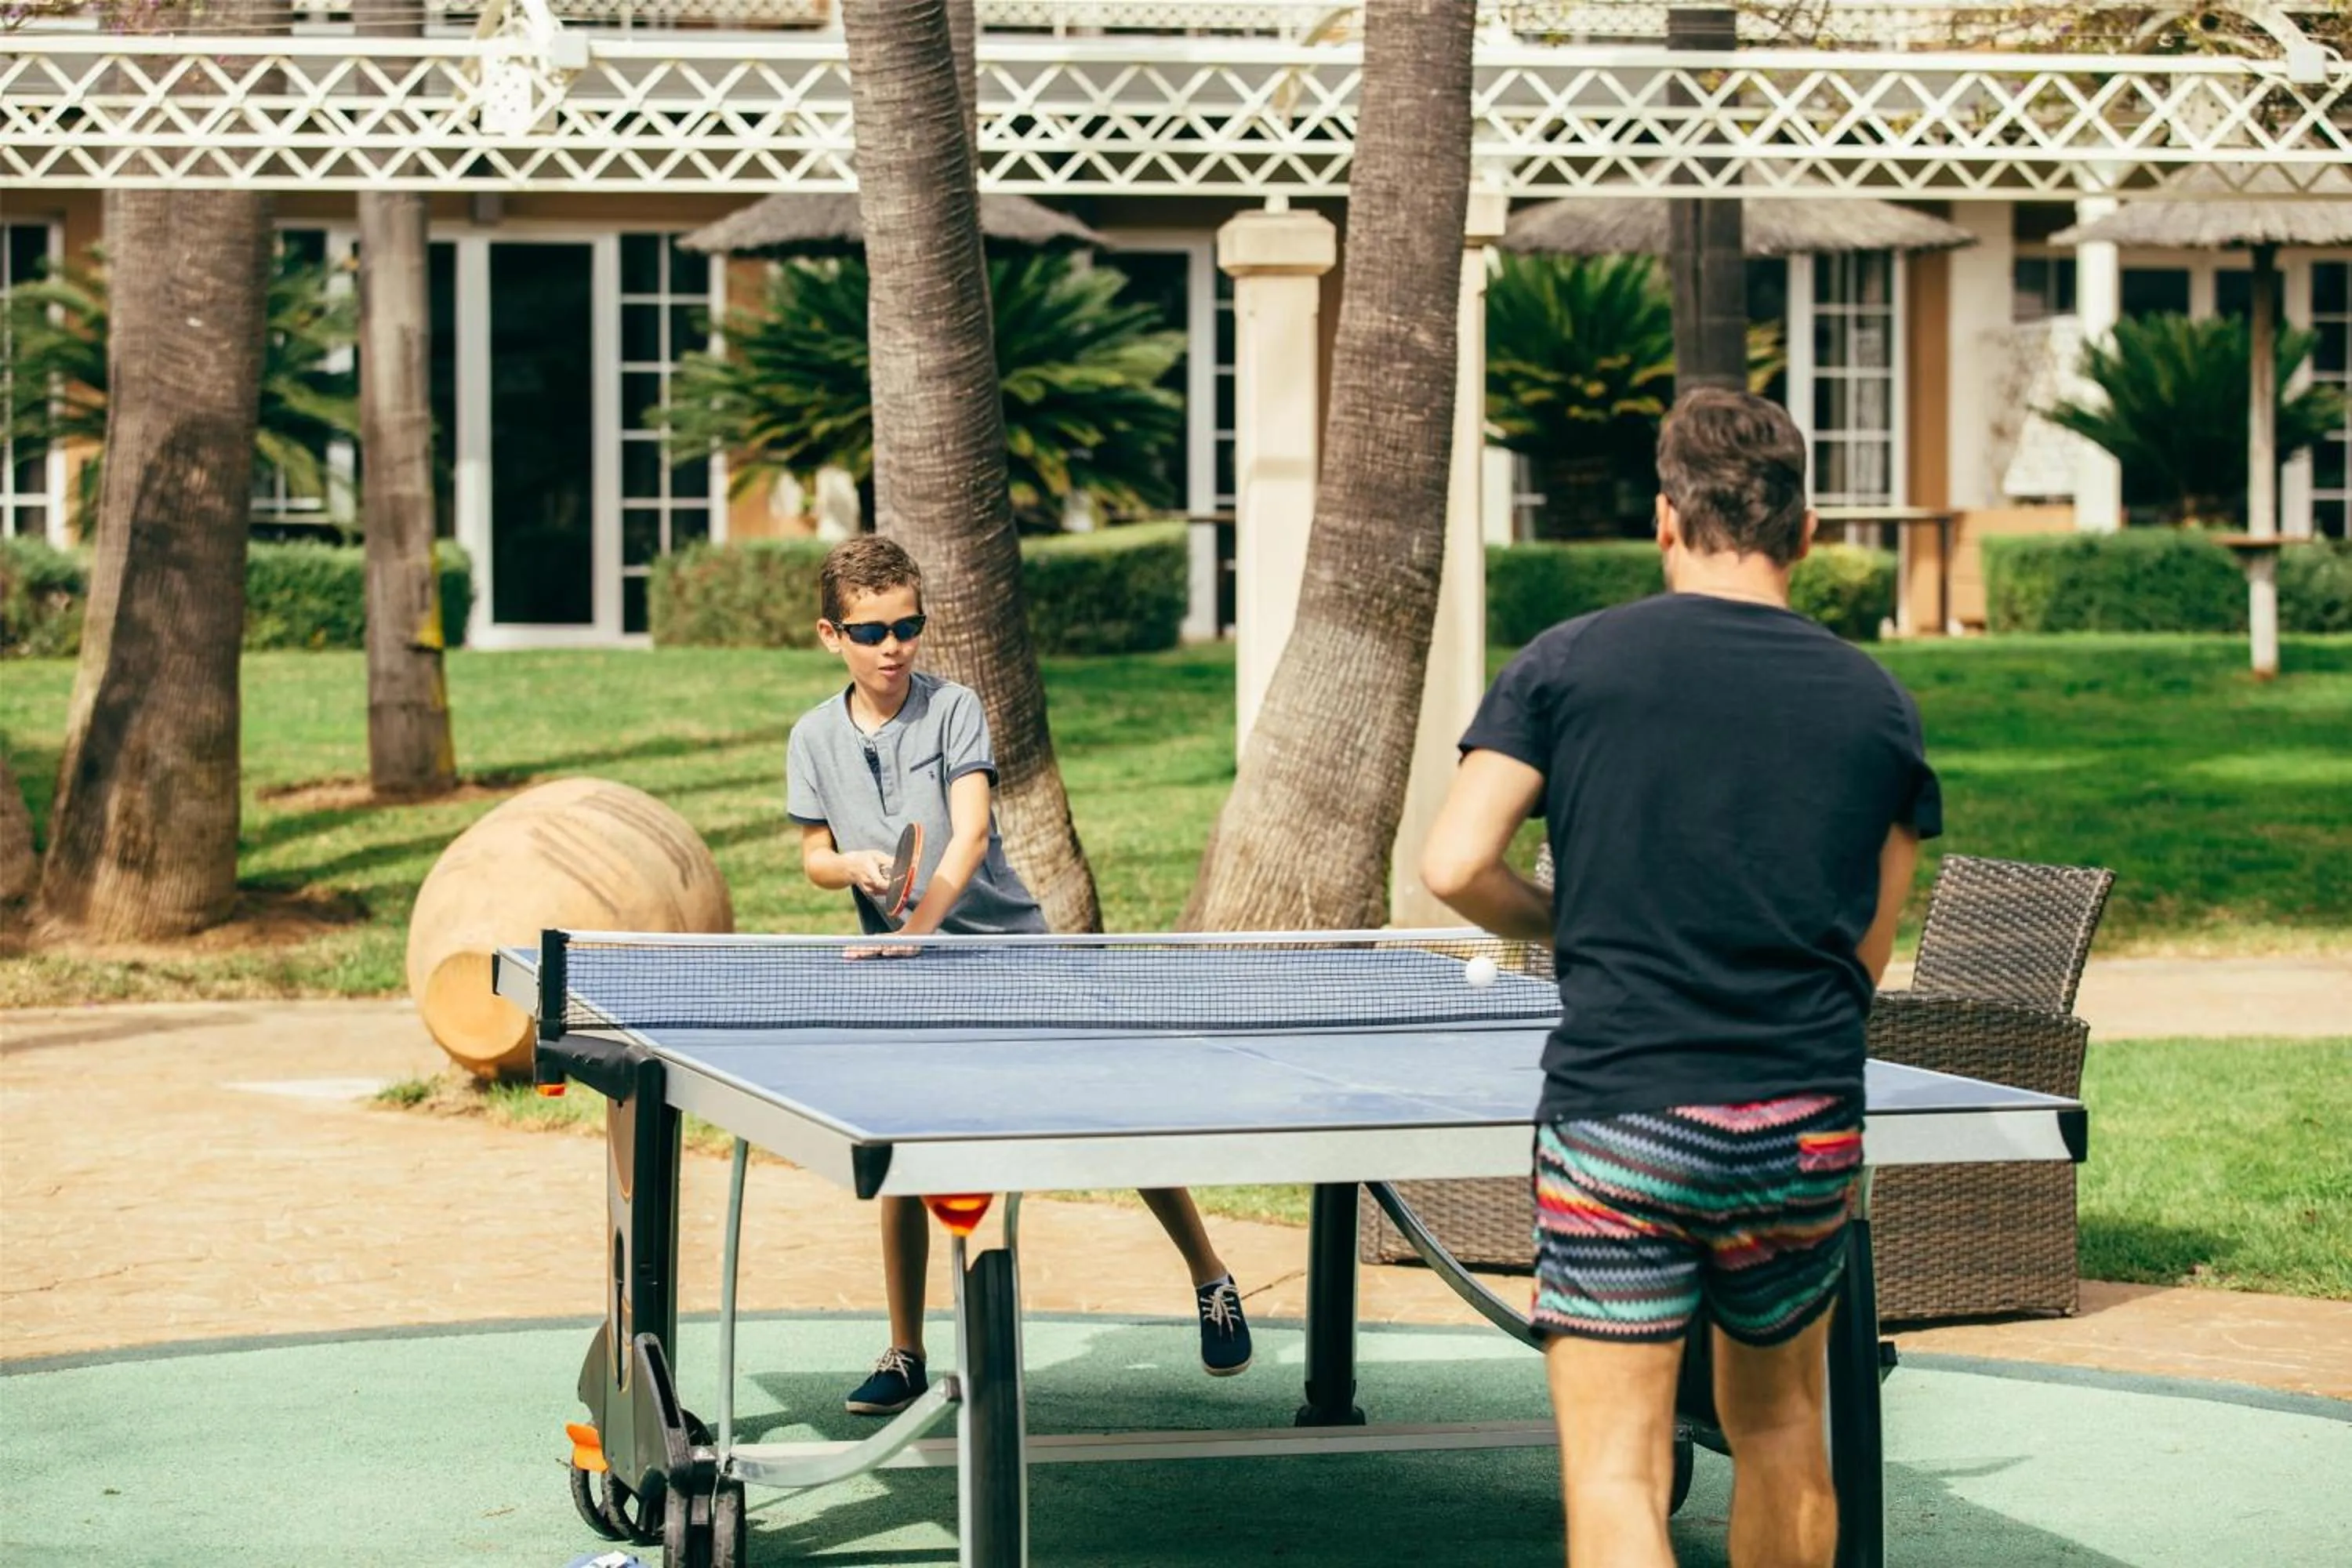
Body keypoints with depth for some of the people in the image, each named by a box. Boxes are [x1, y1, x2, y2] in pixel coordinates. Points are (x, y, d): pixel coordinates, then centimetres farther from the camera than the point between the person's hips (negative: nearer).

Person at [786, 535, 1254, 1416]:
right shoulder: (815, 738, 1)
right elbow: (813, 857, 9)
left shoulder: (954, 709, -10)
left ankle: (1212, 1283, 21)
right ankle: (905, 1357, 10)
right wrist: (854, 865, -15)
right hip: (906, 977, 3)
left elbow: (970, 833, -21)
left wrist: (918, 925, -35)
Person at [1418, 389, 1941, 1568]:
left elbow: (1453, 866, -7)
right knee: (1778, 1426, 22)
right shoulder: (1877, 704, 5)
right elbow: (1868, 956, 8)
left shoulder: (1566, 664, -1)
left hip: (1619, 1121, -3)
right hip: (1808, 1134, 3)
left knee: (1616, 1471, -3)